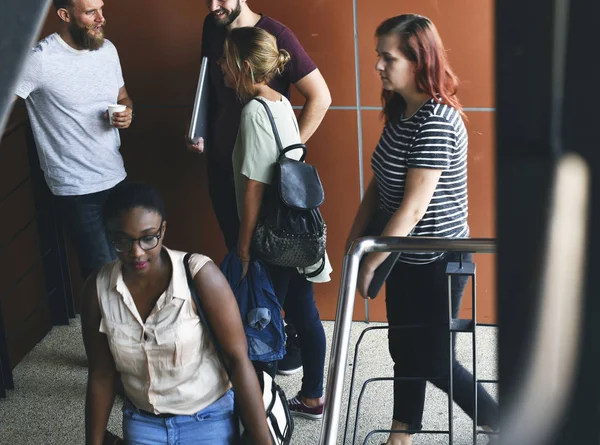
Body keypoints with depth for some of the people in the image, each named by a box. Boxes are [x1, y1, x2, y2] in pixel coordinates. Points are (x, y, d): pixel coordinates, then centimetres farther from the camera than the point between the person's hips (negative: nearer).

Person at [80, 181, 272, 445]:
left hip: (209, 421, -3)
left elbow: (238, 359, -18)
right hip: (142, 424, 3)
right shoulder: (98, 288, -12)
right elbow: (101, 375, -1)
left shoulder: (200, 275, -22)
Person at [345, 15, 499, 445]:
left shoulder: (436, 122, -26)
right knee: (404, 349, 17)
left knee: (434, 359, 7)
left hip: (436, 261, -8)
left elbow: (414, 207, -27)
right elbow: (380, 185, 8)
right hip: (405, 255, 8)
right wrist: (354, 241, 4)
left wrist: (370, 262, -21)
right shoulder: (400, 111, 2)